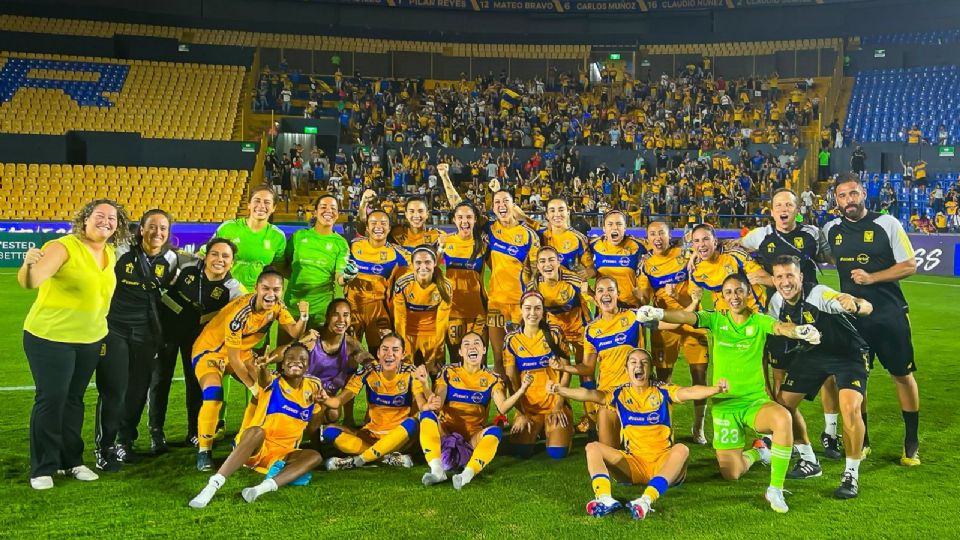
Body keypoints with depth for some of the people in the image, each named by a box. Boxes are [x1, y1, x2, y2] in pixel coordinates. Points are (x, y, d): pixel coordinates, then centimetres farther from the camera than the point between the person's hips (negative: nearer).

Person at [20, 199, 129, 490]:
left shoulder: (111, 254, 4)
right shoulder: (64, 247, -17)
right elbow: (30, 282, -29)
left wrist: (102, 333, 12)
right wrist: (29, 263, -50)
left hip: (90, 340, 6)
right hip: (50, 338, -6)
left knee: (74, 399, 14)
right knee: (51, 400, -2)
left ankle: (72, 460, 24)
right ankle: (43, 468, 11)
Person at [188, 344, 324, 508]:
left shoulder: (313, 387, 6)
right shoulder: (273, 382, -5)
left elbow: (312, 426, 12)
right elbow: (262, 380, -30)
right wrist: (260, 370, -53)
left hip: (282, 454, 4)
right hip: (254, 447, -4)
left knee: (314, 456, -23)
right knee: (256, 432, -36)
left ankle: (264, 487, -41)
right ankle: (213, 485, -42)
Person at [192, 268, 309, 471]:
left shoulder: (277, 306, -14)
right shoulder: (240, 313, -34)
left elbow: (295, 333, -12)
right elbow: (232, 358, -27)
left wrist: (304, 316, -32)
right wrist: (252, 386, -19)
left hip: (243, 351, 7)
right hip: (210, 350, -7)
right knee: (214, 395, -29)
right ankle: (204, 451, -11)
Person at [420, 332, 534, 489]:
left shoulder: (492, 379, 3)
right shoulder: (448, 372, 3)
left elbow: (503, 408, -11)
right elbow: (437, 403, -8)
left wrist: (521, 390, -28)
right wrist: (432, 405, -33)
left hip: (473, 436, 0)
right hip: (446, 432, 1)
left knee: (495, 431, -30)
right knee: (427, 414, -26)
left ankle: (467, 473, -49)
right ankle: (437, 469, -42)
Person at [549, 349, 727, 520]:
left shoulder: (662, 391, 0)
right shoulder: (621, 394, 4)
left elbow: (689, 392, -18)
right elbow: (590, 394, -12)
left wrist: (715, 388, -39)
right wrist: (560, 390, -29)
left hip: (662, 462, -2)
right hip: (633, 463, 2)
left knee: (681, 449, -32)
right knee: (593, 447, -16)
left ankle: (646, 500, -50)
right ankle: (605, 499, -43)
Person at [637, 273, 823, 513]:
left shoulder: (759, 321, -3)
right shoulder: (716, 319, 0)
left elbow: (781, 327, -24)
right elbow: (685, 317, -17)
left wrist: (801, 330, -48)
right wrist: (657, 313, -37)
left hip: (755, 401, -1)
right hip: (724, 403, 1)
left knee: (783, 417, -36)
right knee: (731, 474, -1)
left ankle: (776, 490, -18)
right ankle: (757, 452, 36)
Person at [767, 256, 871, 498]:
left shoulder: (818, 294, -31)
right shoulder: (776, 301, -12)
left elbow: (868, 308, -42)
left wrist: (856, 305, -67)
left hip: (848, 353, -6)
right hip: (811, 353, 6)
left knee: (850, 408, -26)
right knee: (782, 404, 1)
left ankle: (852, 474, -5)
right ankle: (809, 462, 22)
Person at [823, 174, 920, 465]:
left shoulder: (887, 224, -7)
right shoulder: (832, 229, 4)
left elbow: (910, 265, -7)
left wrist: (871, 277, -18)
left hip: (890, 313, -3)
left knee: (903, 374, 5)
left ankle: (912, 443, 20)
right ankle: (862, 441, 22)